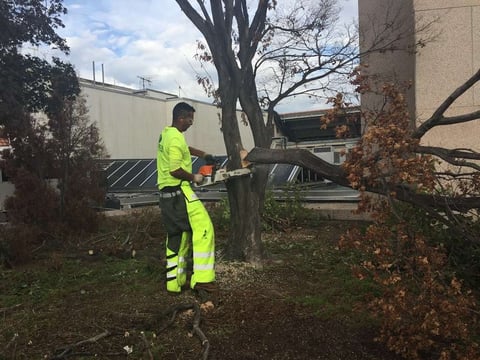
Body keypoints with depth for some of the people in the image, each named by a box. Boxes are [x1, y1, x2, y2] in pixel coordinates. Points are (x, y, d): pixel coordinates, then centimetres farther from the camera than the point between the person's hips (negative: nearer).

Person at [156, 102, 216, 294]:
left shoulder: (166, 133, 14)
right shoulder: (176, 138, -16)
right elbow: (175, 170, -23)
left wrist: (203, 154, 22)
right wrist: (194, 177, -9)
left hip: (166, 193, 10)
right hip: (179, 192, -10)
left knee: (177, 235, 15)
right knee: (203, 228, -8)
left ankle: (175, 281, 19)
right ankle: (201, 279, -10)